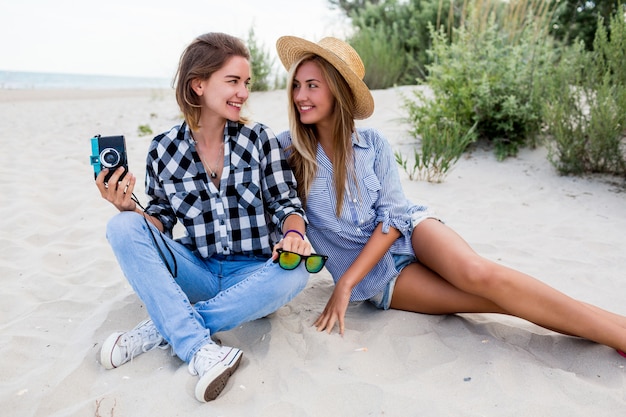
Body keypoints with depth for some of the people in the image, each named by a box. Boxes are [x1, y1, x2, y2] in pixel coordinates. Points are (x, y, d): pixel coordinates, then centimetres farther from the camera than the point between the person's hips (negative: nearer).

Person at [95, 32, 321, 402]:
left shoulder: (261, 140, -2)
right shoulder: (164, 151, 1)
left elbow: (286, 202, -2)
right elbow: (162, 221, 7)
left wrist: (293, 234, -24)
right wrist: (128, 208, -13)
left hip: (252, 273, -1)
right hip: (198, 272, 1)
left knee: (294, 273, -33)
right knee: (122, 227, -18)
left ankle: (163, 328, -20)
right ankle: (199, 349, -31)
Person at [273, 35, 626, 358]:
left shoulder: (373, 144, -6)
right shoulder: (286, 148, -7)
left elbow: (394, 217, -8)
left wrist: (345, 283, -16)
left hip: (408, 232, 1)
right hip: (378, 275, -1)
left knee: (478, 272, -30)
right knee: (492, 291, -19)